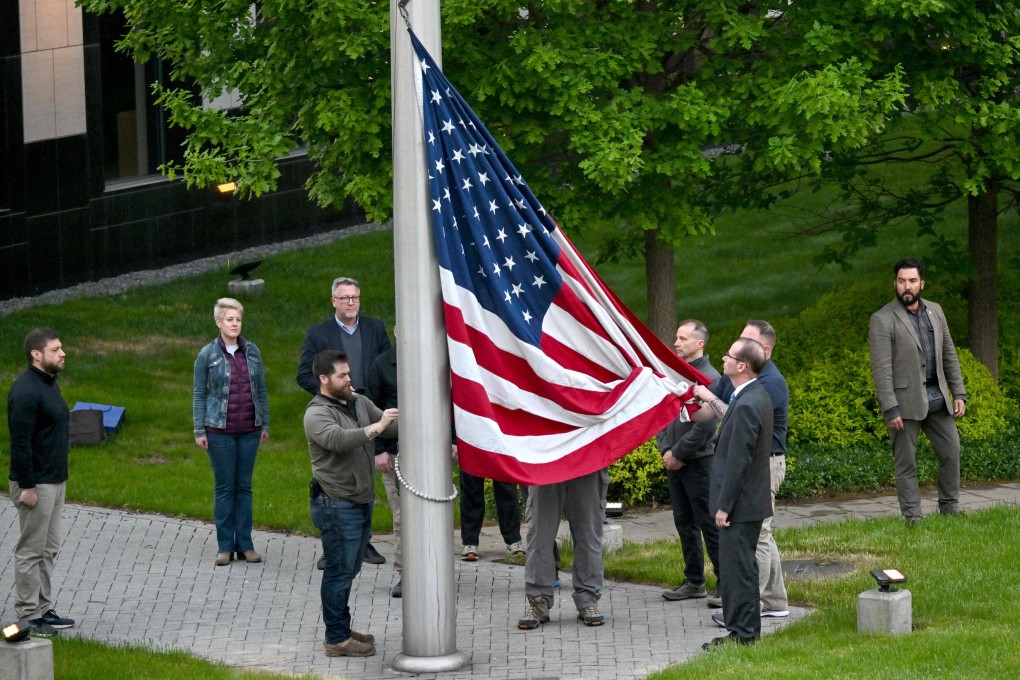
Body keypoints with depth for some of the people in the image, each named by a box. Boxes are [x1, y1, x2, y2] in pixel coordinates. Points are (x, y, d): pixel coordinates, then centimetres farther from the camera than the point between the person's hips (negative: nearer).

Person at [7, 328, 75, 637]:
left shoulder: (49, 383, 11)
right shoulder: (26, 391, -20)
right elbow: (20, 443, -22)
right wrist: (27, 486, -22)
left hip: (55, 481, 10)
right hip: (35, 484, -10)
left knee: (49, 548, 15)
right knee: (31, 551, -2)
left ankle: (43, 608, 23)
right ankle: (28, 616, 3)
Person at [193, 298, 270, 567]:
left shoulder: (252, 352, 5)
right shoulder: (208, 355, -2)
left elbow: (261, 390, 11)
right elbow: (199, 394, 1)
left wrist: (265, 424, 9)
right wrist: (199, 430, -3)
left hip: (249, 430, 2)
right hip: (220, 431, -2)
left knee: (244, 486, 6)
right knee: (224, 487, 2)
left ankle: (244, 544, 12)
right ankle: (224, 546, 8)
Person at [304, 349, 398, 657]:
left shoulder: (359, 403, 10)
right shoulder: (317, 414, -15)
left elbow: (389, 426, 12)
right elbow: (338, 439, -33)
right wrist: (375, 428, -37)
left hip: (361, 502, 9)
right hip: (337, 504, -9)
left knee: (349, 570, 17)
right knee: (339, 572, -3)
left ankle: (342, 629, 28)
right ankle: (337, 639, 2)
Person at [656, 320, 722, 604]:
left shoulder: (709, 378, -11)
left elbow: (704, 426, -17)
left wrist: (678, 454, -14)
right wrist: (665, 450, -1)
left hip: (699, 462, -8)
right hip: (673, 462, 8)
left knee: (709, 524, -7)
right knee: (685, 523, 12)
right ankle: (694, 582, 20)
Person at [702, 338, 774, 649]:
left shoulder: (746, 406, -23)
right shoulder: (758, 395, 8)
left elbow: (738, 460, -22)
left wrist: (724, 506, -18)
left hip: (739, 505, -10)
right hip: (751, 501, 10)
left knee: (736, 568, -3)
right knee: (744, 567, 17)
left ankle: (742, 632, 2)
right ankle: (747, 629, 24)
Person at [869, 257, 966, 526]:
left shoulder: (935, 312, 11)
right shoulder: (883, 320, -8)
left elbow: (949, 355, 16)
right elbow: (881, 368, -13)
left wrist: (959, 393, 8)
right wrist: (890, 410, -18)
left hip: (937, 395, 6)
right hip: (905, 400, -6)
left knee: (951, 452, 6)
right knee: (906, 462, 0)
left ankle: (950, 511, 19)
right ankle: (913, 519, 6)